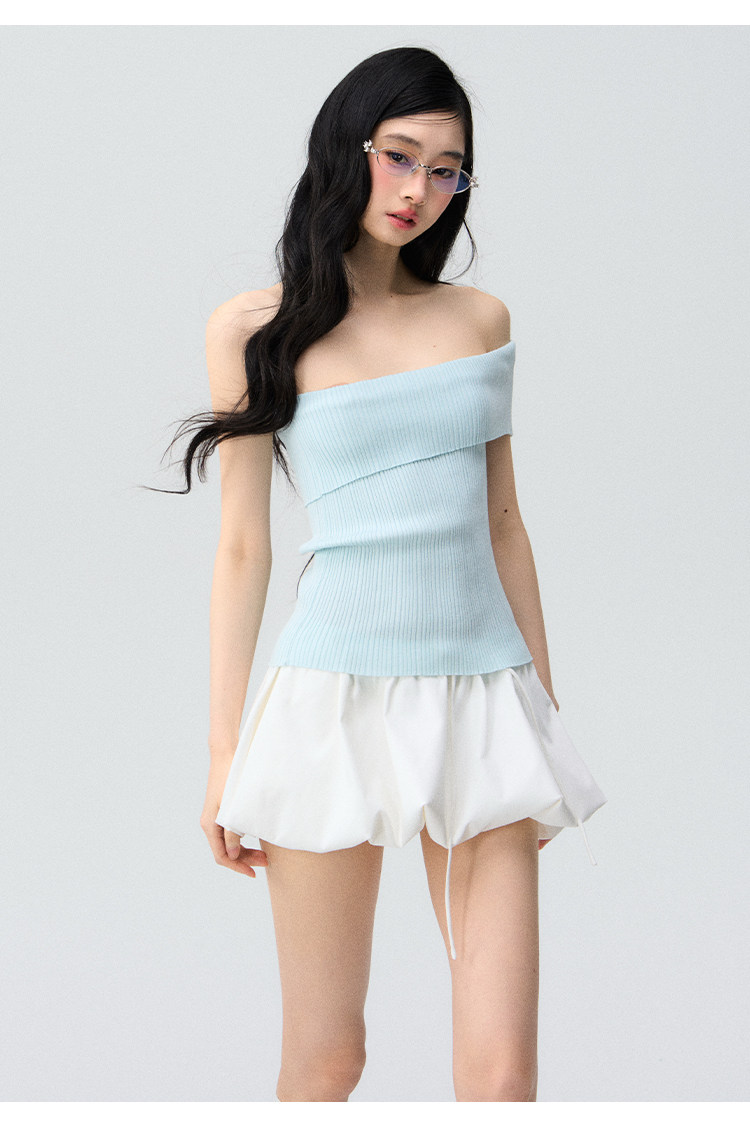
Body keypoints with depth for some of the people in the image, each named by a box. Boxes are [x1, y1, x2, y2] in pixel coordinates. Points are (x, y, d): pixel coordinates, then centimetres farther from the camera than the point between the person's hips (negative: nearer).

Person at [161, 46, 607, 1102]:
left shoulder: (479, 318, 12)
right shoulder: (255, 327, 2)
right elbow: (243, 546, 2)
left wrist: (545, 701, 17)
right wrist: (224, 749, 1)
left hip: (484, 694, 3)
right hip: (336, 693, -3)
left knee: (501, 1070, -4)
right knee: (325, 1060, 3)